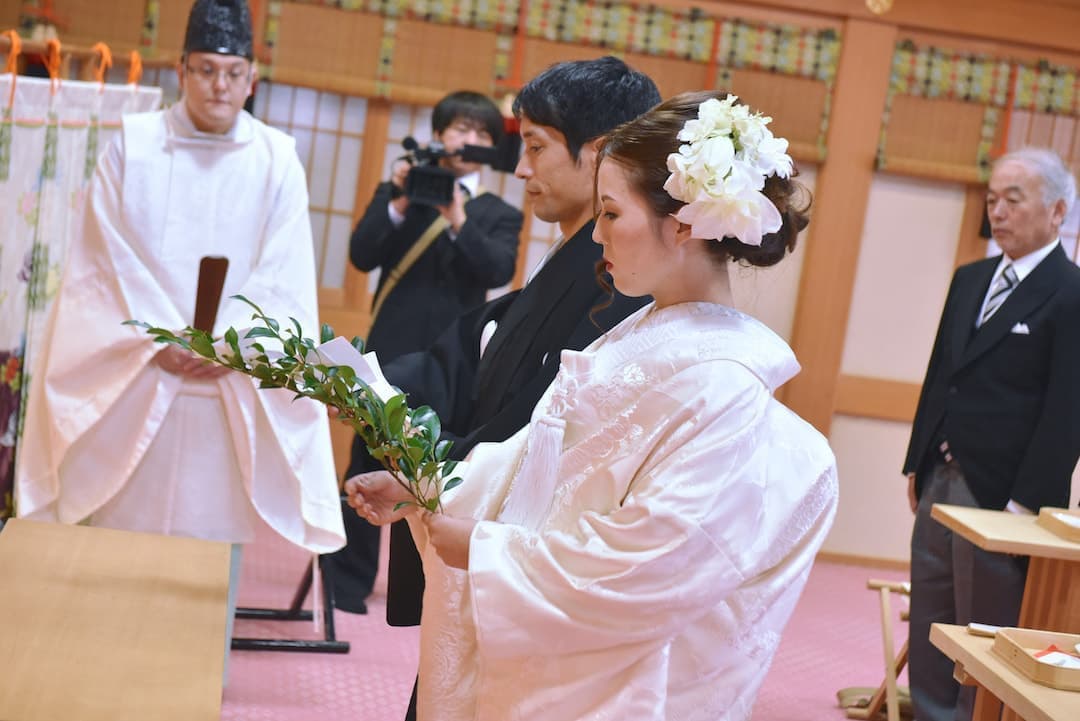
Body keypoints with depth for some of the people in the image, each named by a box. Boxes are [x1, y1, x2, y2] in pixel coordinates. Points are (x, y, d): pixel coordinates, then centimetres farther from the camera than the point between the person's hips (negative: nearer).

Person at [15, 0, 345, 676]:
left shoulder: (277, 159, 3)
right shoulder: (133, 144, 2)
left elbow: (281, 273, -1)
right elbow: (109, 256, -1)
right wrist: (161, 340, -11)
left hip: (233, 384, 0)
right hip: (134, 376, 0)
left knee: (213, 529, 2)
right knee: (124, 526, 4)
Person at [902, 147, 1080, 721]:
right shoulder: (970, 280, 13)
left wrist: (1027, 503, -16)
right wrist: (917, 463, 13)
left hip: (1000, 496, -8)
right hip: (941, 482, 8)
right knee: (928, 639, 14)